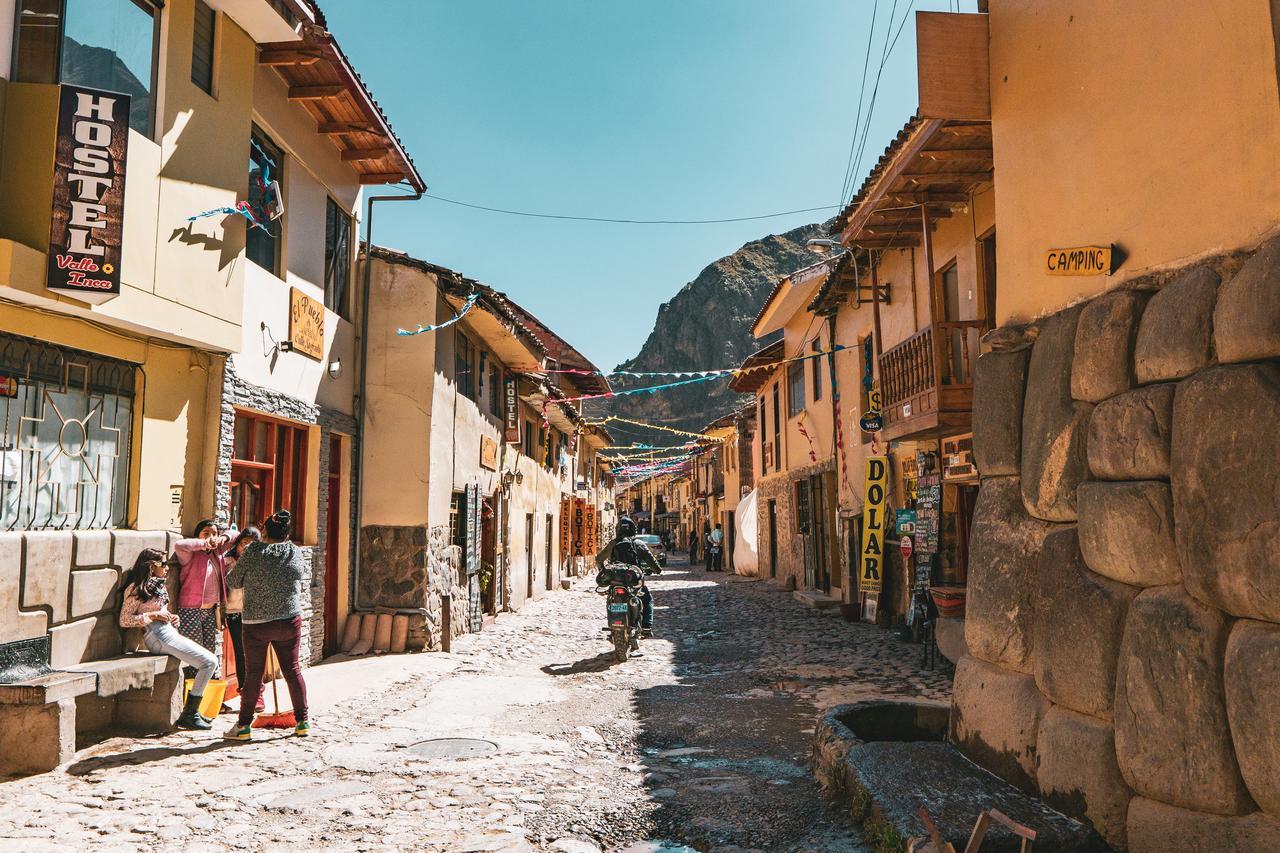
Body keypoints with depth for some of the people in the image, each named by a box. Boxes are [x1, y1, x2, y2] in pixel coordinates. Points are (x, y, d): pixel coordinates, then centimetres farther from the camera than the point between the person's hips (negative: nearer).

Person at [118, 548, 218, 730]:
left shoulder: (159, 586, 22)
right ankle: (189, 715, -13)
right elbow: (124, 620, -7)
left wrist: (172, 618, 11)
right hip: (157, 635, -9)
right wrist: (153, 615, -13)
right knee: (209, 662, -16)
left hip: (169, 632, 9)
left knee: (209, 662, 6)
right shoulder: (136, 588, -3)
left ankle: (192, 711, 9)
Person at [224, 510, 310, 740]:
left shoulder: (253, 552, -8)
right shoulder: (295, 552, 0)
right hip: (290, 620, 2)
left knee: (253, 674, 7)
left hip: (256, 622, -2)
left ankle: (244, 725, 14)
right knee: (292, 670, 11)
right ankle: (302, 722, 15)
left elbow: (233, 582, 1)